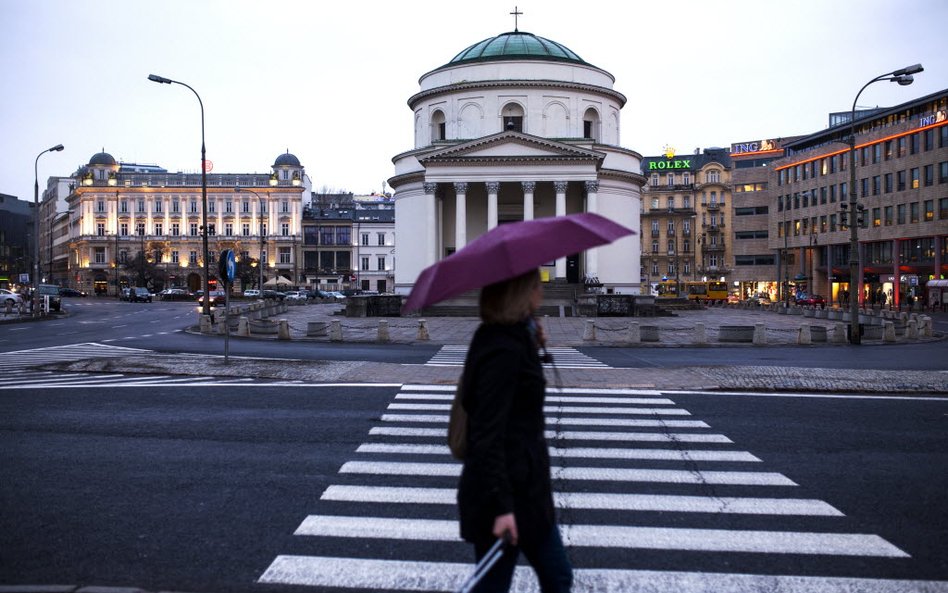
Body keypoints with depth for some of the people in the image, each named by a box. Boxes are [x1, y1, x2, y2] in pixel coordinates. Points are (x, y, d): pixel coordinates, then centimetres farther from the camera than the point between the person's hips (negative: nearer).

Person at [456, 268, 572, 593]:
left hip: (524, 486, 10)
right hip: (509, 492, -10)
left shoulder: (510, 337, 8)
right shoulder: (504, 349, -22)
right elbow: (488, 434, -25)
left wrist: (531, 349, 10)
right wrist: (501, 505, -27)